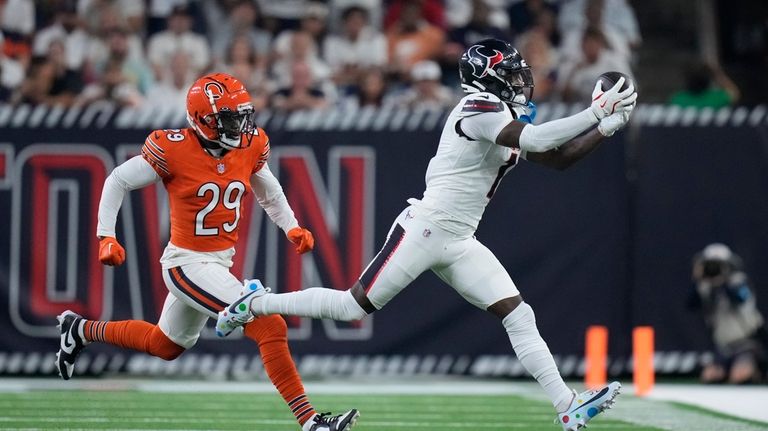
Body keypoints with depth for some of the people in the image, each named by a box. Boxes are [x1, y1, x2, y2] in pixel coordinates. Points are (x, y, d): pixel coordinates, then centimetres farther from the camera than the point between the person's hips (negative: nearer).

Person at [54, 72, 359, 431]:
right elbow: (118, 181, -9)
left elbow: (268, 191, 18)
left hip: (220, 261, 8)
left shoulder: (250, 146, -3)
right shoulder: (174, 149, -20)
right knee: (271, 327, -20)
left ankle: (81, 330, 45)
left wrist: (291, 228, 5)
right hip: (187, 264, -8)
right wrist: (106, 237, -13)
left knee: (165, 346, 27)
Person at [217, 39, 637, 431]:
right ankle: (255, 304, 13)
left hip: (459, 243, 9)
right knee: (353, 306, -3)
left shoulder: (506, 118, 14)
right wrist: (594, 113, -24)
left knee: (518, 316, -1)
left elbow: (559, 158, 17)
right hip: (424, 230, -9)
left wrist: (607, 125, 7)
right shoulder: (479, 108, -14)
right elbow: (534, 140, -28)